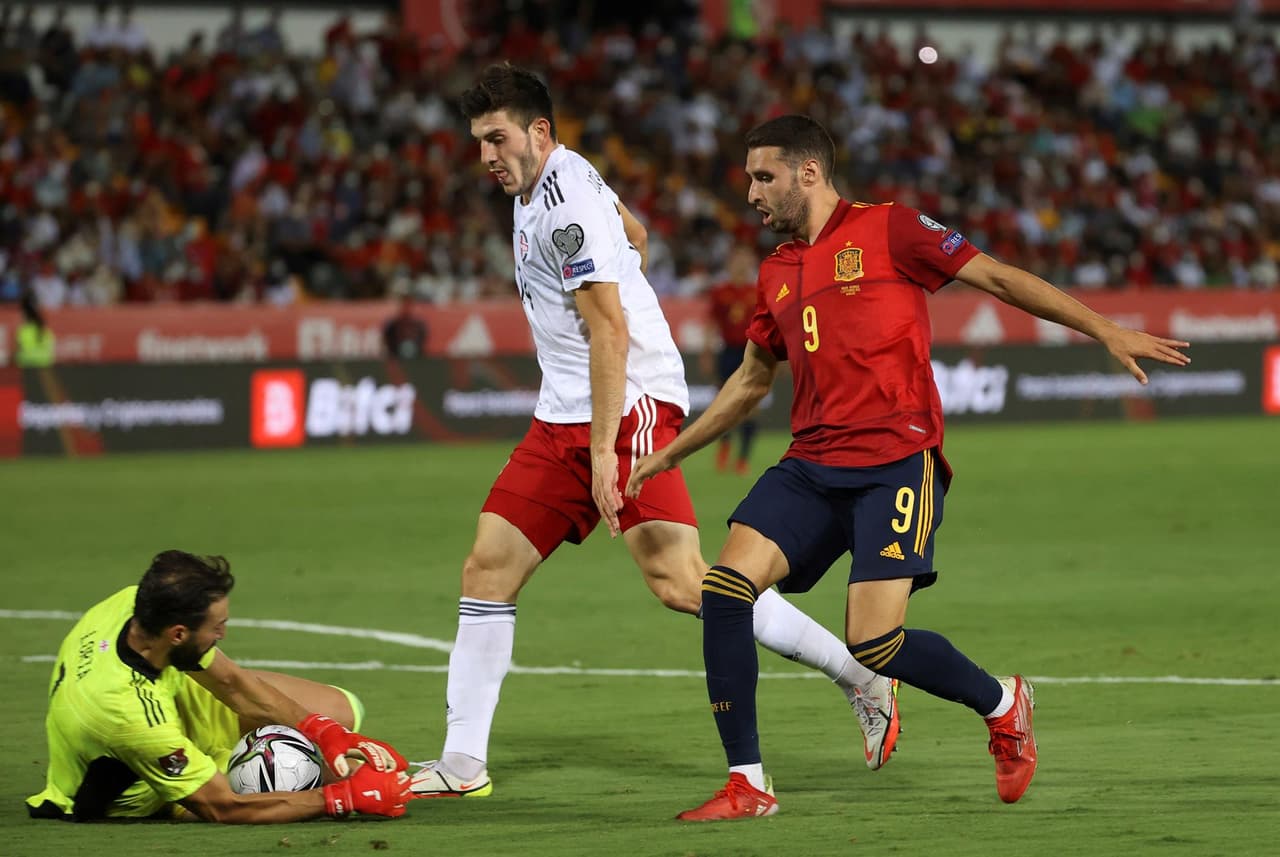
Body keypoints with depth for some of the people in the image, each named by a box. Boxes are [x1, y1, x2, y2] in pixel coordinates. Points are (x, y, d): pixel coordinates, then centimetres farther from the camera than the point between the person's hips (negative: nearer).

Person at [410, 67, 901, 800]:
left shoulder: (566, 209, -15)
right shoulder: (571, 177, 14)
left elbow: (609, 333, -20)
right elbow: (634, 234, 34)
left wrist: (603, 451, -24)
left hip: (630, 407, -10)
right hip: (563, 417, 10)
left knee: (681, 582, -20)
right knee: (487, 570, 3)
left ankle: (863, 677, -13)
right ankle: (463, 763, 4)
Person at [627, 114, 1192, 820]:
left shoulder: (887, 230, -1)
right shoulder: (775, 273, 18)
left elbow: (996, 278, 0)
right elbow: (751, 381, 31)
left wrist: (1106, 332, -5)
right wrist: (669, 455, 33)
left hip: (897, 462, -6)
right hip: (811, 465, 6)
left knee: (873, 644, -15)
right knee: (724, 589, -14)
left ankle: (1002, 704, 16)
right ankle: (746, 785, -6)